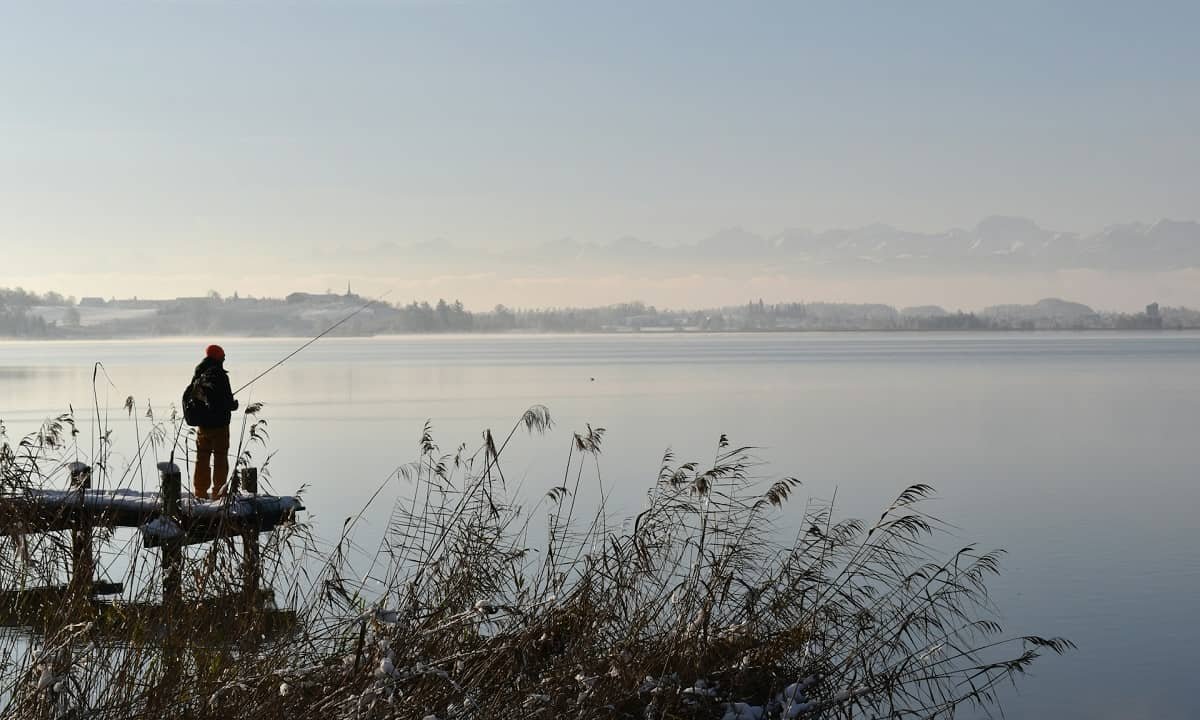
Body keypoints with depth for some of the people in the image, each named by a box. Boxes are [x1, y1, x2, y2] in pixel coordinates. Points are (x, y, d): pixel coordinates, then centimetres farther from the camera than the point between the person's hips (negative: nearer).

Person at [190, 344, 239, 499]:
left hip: (202, 424, 6)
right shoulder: (220, 376, -16)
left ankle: (200, 492, 18)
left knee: (202, 459, 14)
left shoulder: (198, 377, 5)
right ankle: (218, 492, 3)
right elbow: (227, 402, -19)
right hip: (219, 425, -6)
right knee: (220, 459, 3)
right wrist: (234, 404, 2)